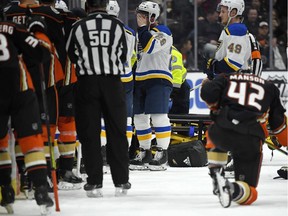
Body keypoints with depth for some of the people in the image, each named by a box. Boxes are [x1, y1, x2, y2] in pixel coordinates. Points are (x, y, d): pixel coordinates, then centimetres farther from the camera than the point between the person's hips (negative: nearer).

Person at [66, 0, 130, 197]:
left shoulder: (79, 27, -1)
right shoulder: (117, 26, 1)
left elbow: (71, 55, 9)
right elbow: (123, 56, 9)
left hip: (86, 83, -1)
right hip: (112, 83, 1)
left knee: (90, 133, 4)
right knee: (117, 132, 8)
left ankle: (94, 183, 0)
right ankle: (121, 182, 9)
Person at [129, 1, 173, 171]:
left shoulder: (163, 32, -7)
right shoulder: (141, 33, 20)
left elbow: (149, 48, -23)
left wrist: (143, 28, -14)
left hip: (159, 79, -9)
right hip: (140, 80, 9)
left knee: (158, 116, -14)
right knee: (140, 117, 8)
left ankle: (162, 153, -12)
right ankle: (145, 153, 16)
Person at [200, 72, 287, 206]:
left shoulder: (225, 79, 21)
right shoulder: (269, 87, 25)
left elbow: (208, 93, 1)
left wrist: (215, 108, 22)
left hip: (222, 130, 1)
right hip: (251, 139, -1)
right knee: (249, 193, 10)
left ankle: (216, 175, 19)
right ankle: (233, 189, -26)